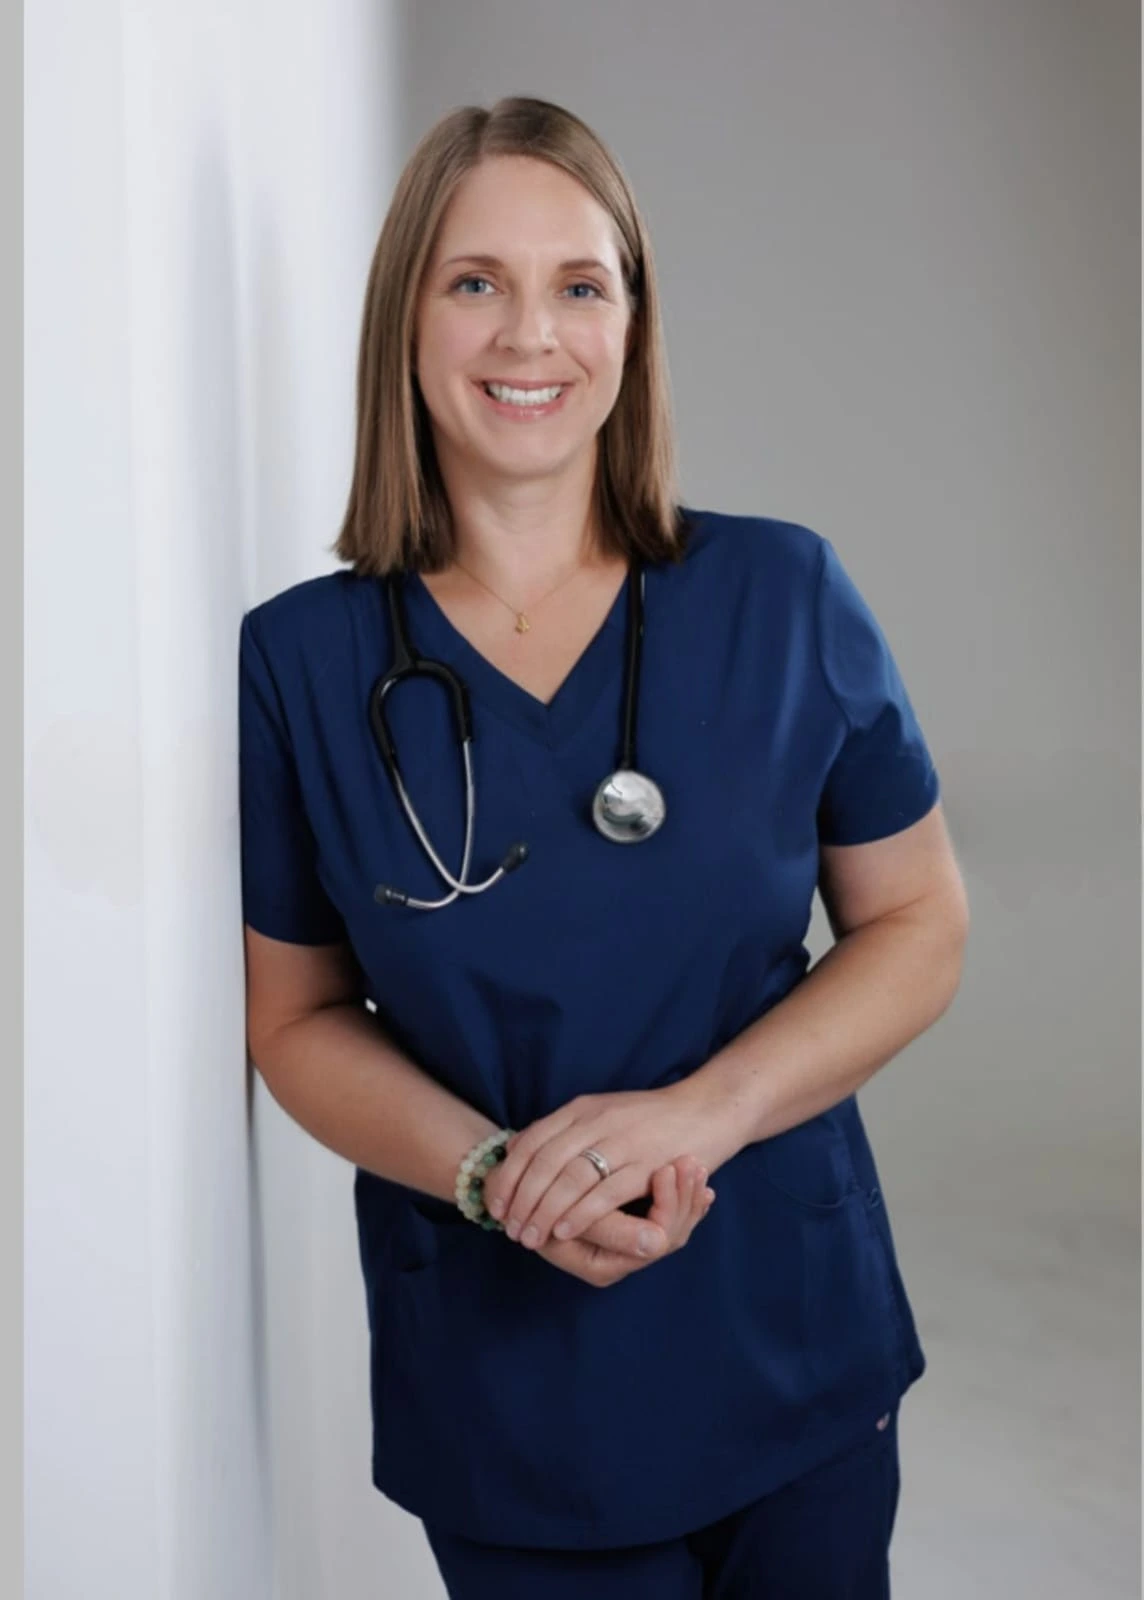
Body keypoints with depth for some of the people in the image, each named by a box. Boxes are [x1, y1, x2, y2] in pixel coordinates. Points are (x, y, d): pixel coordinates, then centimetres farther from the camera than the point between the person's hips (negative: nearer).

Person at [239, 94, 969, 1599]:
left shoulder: (785, 599, -7)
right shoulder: (300, 663, -7)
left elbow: (919, 927, -2)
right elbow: (296, 1017, 0)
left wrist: (697, 1111, -18)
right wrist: (492, 1171, -18)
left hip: (792, 1348, 1)